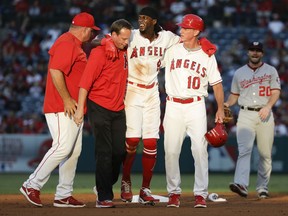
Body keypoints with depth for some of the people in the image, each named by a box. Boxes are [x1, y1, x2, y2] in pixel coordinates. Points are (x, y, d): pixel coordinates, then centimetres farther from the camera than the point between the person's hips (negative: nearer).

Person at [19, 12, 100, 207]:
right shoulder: (67, 43, -12)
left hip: (73, 108, 11)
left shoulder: (75, 45, 21)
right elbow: (55, 70, -22)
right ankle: (33, 185, -8)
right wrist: (67, 100, -22)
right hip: (62, 109, -11)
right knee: (63, 148, -15)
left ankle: (64, 195, 11)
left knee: (74, 151, 8)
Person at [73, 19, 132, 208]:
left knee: (120, 151, 4)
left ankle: (106, 187, 24)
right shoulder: (99, 52, -12)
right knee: (104, 152, -8)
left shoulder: (125, 51, 10)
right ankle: (104, 197, -4)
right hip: (99, 108, -7)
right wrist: (80, 109, -22)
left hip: (118, 110, 7)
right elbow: (85, 82, -16)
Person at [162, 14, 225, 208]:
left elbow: (217, 83, 5)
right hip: (173, 106, 1)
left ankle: (201, 194, -3)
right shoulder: (172, 50, 5)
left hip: (196, 106, -1)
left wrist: (220, 108, -1)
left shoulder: (207, 56, 3)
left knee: (200, 150, -7)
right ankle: (174, 192, 10)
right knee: (171, 151, 0)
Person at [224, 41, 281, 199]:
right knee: (244, 150, -17)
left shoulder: (271, 71, 9)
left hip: (265, 115, 0)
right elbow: (234, 94, 18)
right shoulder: (239, 73, 14)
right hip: (246, 115, 0)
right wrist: (227, 104, -4)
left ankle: (262, 188, 11)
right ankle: (241, 185, -32)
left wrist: (268, 106, -16)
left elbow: (276, 92, 2)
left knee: (265, 153, 1)